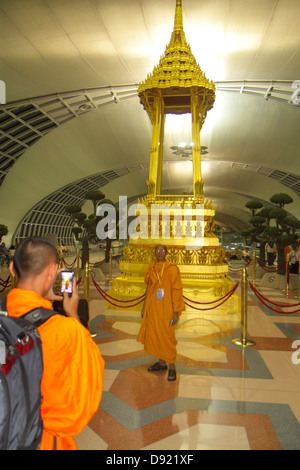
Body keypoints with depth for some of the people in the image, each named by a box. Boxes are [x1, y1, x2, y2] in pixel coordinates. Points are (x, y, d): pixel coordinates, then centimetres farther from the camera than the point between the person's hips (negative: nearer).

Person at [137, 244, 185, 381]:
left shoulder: (172, 269, -11)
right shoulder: (151, 268, 6)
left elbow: (176, 291, -11)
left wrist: (176, 312, -14)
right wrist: (144, 307, 14)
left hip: (166, 308, -6)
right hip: (152, 307, 6)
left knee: (167, 337, 1)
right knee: (153, 335, 13)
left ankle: (172, 367, 18)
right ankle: (161, 362, 32)